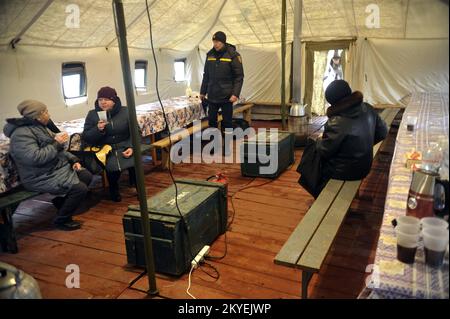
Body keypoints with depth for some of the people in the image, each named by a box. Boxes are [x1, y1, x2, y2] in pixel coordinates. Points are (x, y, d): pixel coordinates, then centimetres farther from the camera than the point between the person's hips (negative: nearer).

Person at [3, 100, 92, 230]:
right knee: (80, 188, -21)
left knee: (87, 176, 4)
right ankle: (62, 220, 0)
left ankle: (62, 201, 22)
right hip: (41, 177, -10)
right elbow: (34, 158, -33)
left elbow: (58, 150, 17)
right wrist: (56, 143, -24)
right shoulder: (21, 134, -21)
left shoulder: (40, 127, 10)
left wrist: (73, 159, 2)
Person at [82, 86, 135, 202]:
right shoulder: (92, 114, 3)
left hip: (124, 147, 1)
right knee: (112, 167, -30)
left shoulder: (125, 111, 3)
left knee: (134, 162, -27)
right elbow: (85, 137, 2)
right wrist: (98, 129, -17)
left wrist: (131, 147, -13)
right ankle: (114, 191, 4)